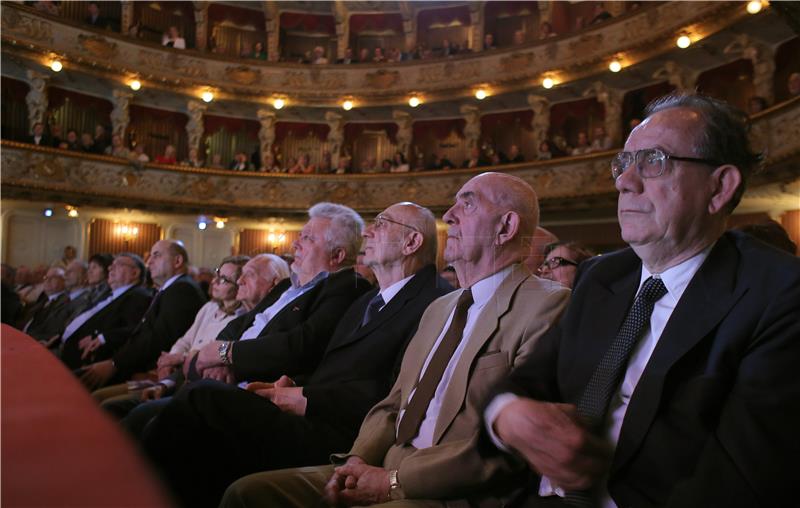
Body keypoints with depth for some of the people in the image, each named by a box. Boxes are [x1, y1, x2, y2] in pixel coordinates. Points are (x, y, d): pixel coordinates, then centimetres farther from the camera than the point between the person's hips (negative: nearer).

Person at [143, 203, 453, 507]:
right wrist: (293, 387, 1)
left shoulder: (436, 301, -6)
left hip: (339, 439, -8)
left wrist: (307, 399, -13)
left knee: (204, 401, -18)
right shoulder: (366, 302, 24)